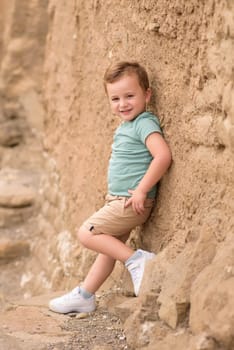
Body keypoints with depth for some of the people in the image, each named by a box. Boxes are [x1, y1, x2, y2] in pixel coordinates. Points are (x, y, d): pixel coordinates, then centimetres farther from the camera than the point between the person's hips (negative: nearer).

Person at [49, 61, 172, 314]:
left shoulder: (144, 124, -17)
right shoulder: (125, 126, 12)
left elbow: (163, 156, -30)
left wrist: (141, 189, -27)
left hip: (131, 202, -9)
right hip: (119, 200, 10)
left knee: (87, 233, -11)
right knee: (109, 246, 18)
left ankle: (136, 260, -13)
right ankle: (84, 296, 29)